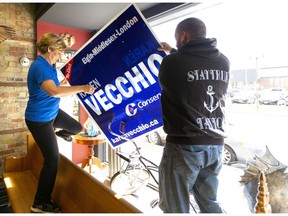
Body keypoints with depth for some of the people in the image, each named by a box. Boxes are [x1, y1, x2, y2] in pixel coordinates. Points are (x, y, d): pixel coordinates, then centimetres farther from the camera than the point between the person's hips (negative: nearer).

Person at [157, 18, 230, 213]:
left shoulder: (172, 62, -11)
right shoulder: (224, 62, 6)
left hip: (184, 145, -6)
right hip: (215, 145, 6)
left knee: (176, 208, 10)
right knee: (210, 203, 22)